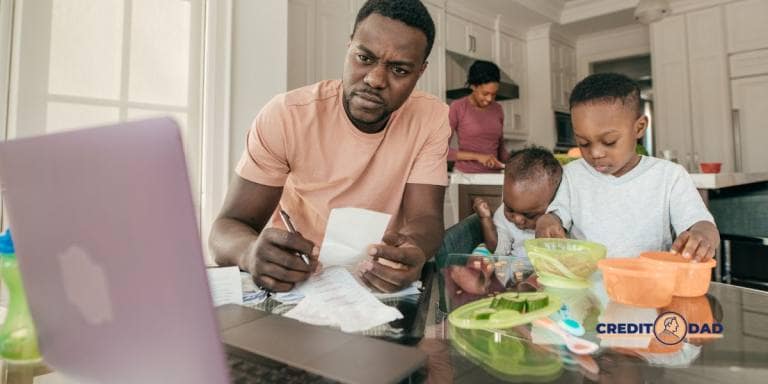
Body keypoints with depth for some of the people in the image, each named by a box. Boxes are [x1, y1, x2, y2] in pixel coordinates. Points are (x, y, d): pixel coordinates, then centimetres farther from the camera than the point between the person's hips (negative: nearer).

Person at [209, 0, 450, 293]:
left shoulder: (432, 119, -10)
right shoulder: (285, 116, -15)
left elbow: (425, 217, -14)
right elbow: (229, 227, -13)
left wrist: (413, 251, -37)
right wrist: (252, 252, -37)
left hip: (380, 279, 2)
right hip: (290, 278, -1)